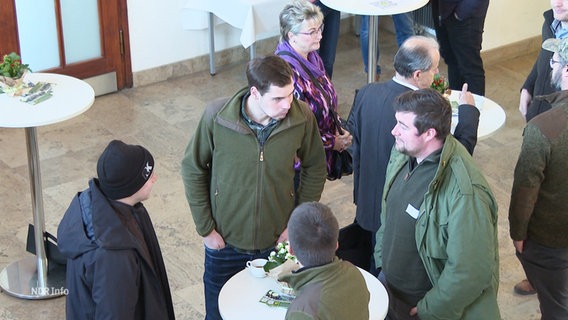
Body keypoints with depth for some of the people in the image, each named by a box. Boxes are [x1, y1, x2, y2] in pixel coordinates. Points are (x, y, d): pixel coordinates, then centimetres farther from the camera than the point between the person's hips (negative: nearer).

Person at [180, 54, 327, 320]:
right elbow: (193, 170, -7)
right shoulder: (216, 116, -22)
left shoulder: (302, 117, -18)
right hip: (225, 241, -1)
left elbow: (315, 169, -1)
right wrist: (205, 228, -6)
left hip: (278, 241, 1)